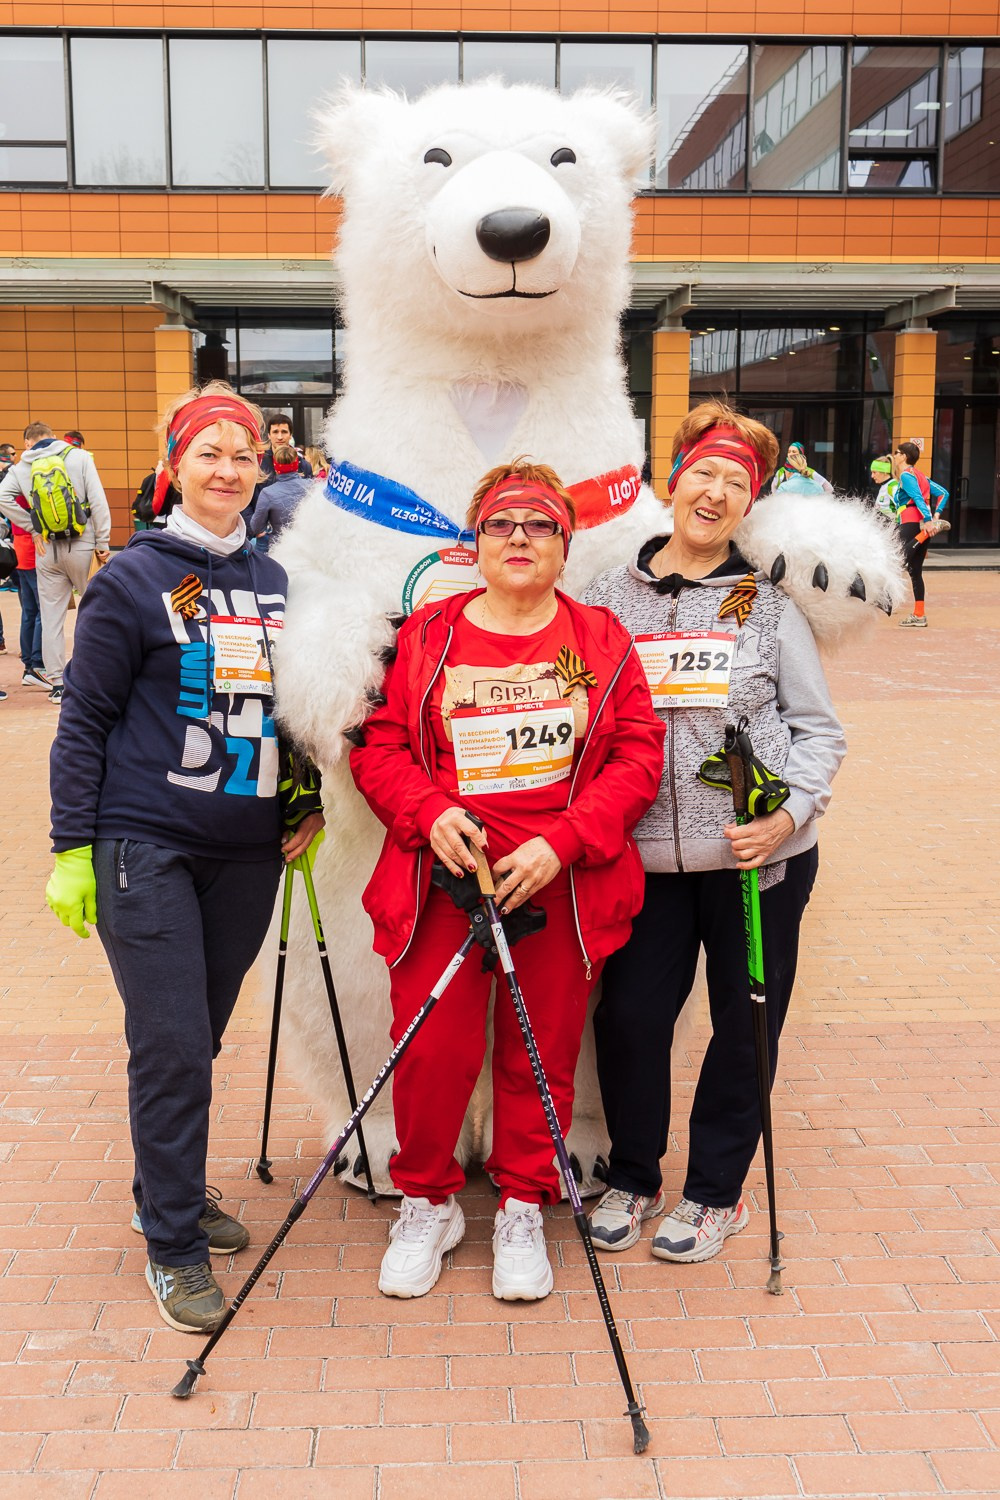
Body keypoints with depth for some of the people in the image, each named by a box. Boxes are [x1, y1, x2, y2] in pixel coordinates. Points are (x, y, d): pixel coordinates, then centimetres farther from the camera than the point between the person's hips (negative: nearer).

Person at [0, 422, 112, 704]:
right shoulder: (79, 457, -1)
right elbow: (98, 501, -8)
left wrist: (33, 529, -3)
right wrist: (103, 543, -3)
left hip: (47, 550, 2)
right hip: (82, 546, -2)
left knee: (51, 617, 8)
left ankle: (57, 683, 9)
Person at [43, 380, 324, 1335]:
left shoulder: (272, 585, 10)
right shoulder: (133, 580, -4)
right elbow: (83, 719, -4)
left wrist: (309, 805, 13)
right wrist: (72, 846, -7)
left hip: (248, 852, 5)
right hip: (146, 845, -5)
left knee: (202, 1035, 14)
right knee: (172, 1044, -6)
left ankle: (169, 1191, 33)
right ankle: (172, 1241, 8)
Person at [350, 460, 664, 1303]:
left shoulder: (602, 641, 5)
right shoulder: (425, 636, 5)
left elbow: (639, 756, 0)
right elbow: (378, 746, 5)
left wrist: (561, 841, -12)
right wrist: (431, 813, -13)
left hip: (562, 886, 0)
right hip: (441, 882, 0)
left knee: (540, 1054, 8)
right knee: (432, 1049, -1)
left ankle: (523, 1211, 29)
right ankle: (428, 1204, 24)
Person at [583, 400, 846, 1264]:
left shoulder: (768, 604, 2)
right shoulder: (609, 599, 6)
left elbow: (819, 727, 2)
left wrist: (788, 813, -13)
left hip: (758, 855, 0)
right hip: (645, 854, 1)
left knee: (745, 1024, 8)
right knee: (629, 1016, 2)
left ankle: (717, 1192, 28)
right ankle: (633, 1180, 26)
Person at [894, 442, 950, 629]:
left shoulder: (906, 475, -4)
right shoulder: (921, 475, 22)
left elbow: (918, 498, -18)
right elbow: (943, 493, 18)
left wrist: (928, 519, -28)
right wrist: (936, 514, 8)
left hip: (911, 525, -9)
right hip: (923, 526, 9)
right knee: (915, 570, 10)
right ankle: (919, 616, 9)